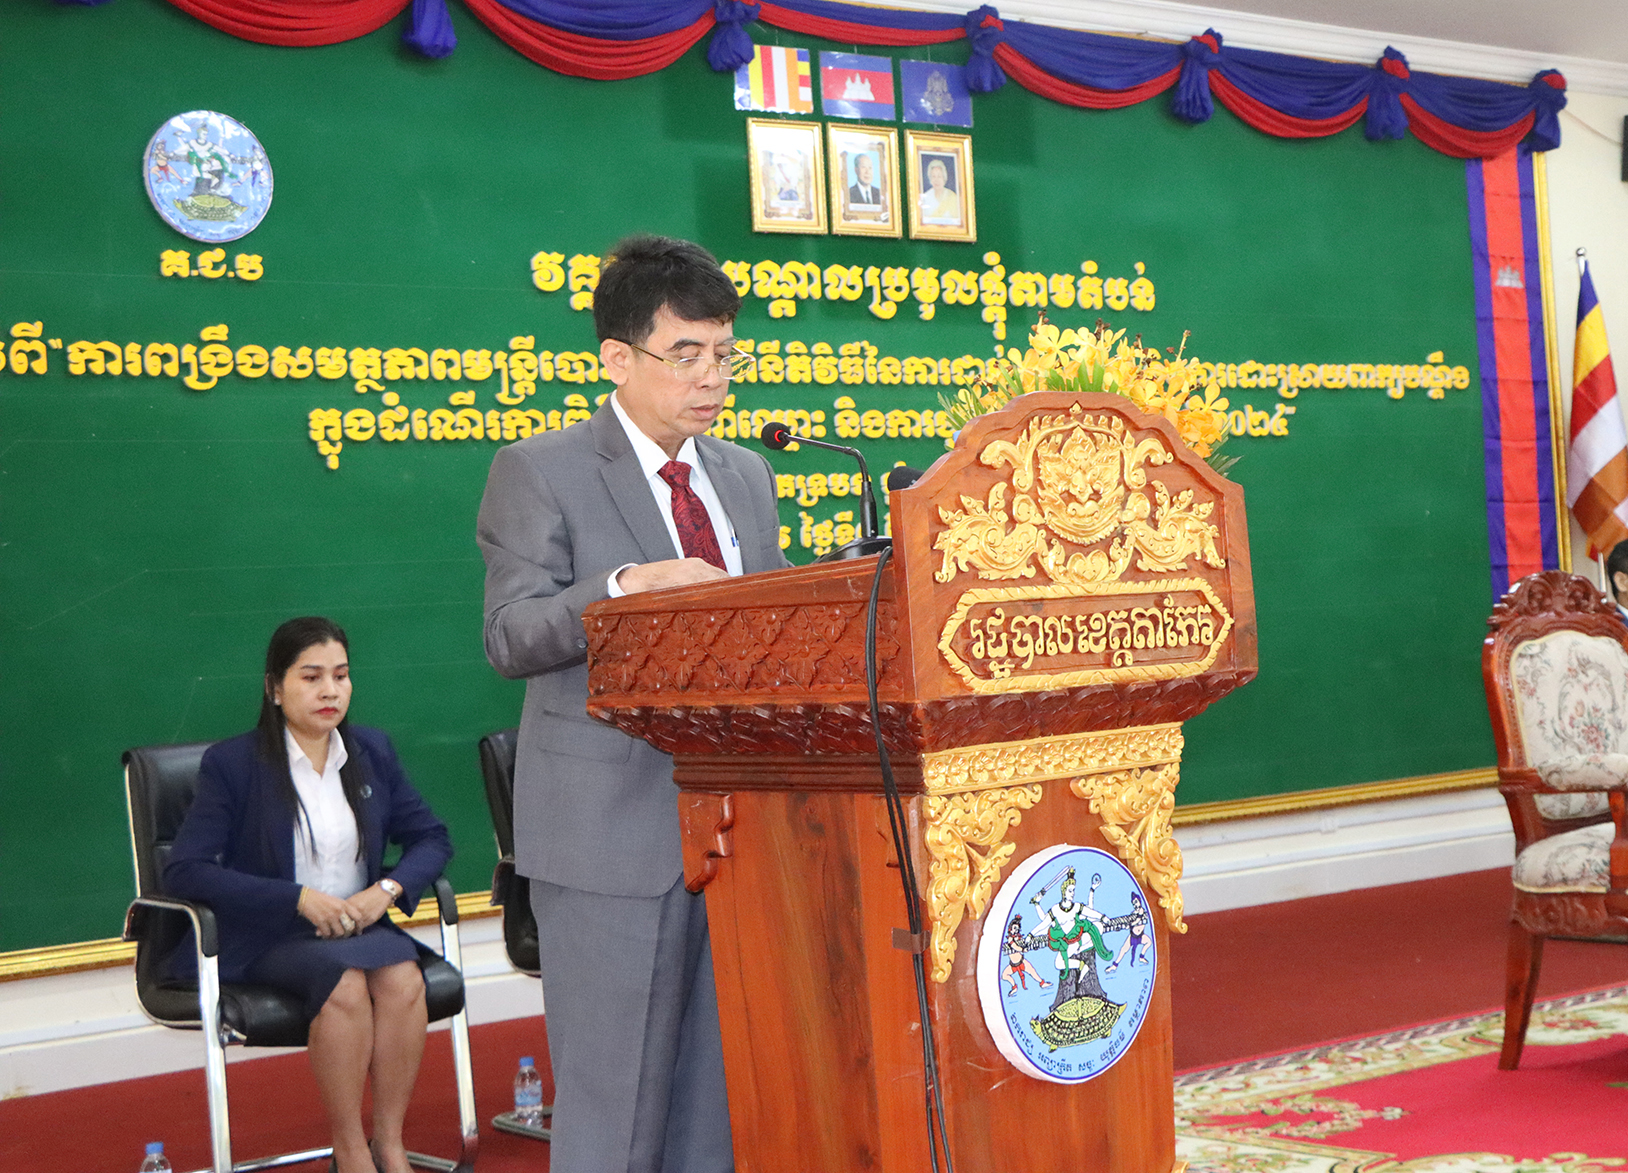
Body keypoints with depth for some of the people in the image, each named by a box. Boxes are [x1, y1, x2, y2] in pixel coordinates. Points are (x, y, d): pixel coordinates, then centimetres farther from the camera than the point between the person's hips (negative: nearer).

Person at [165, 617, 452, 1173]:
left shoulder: (372, 751, 10)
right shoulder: (231, 763, -3)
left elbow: (431, 838, 13)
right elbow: (183, 871, -11)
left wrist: (389, 888, -11)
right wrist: (299, 898, -19)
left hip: (358, 924, 4)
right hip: (266, 937, -3)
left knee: (402, 976, -30)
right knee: (345, 981, -34)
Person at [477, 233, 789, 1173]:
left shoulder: (749, 477, 16)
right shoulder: (540, 473, -2)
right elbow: (511, 637, -11)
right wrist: (628, 587, -26)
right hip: (615, 830, -6)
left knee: (722, 1094, 11)